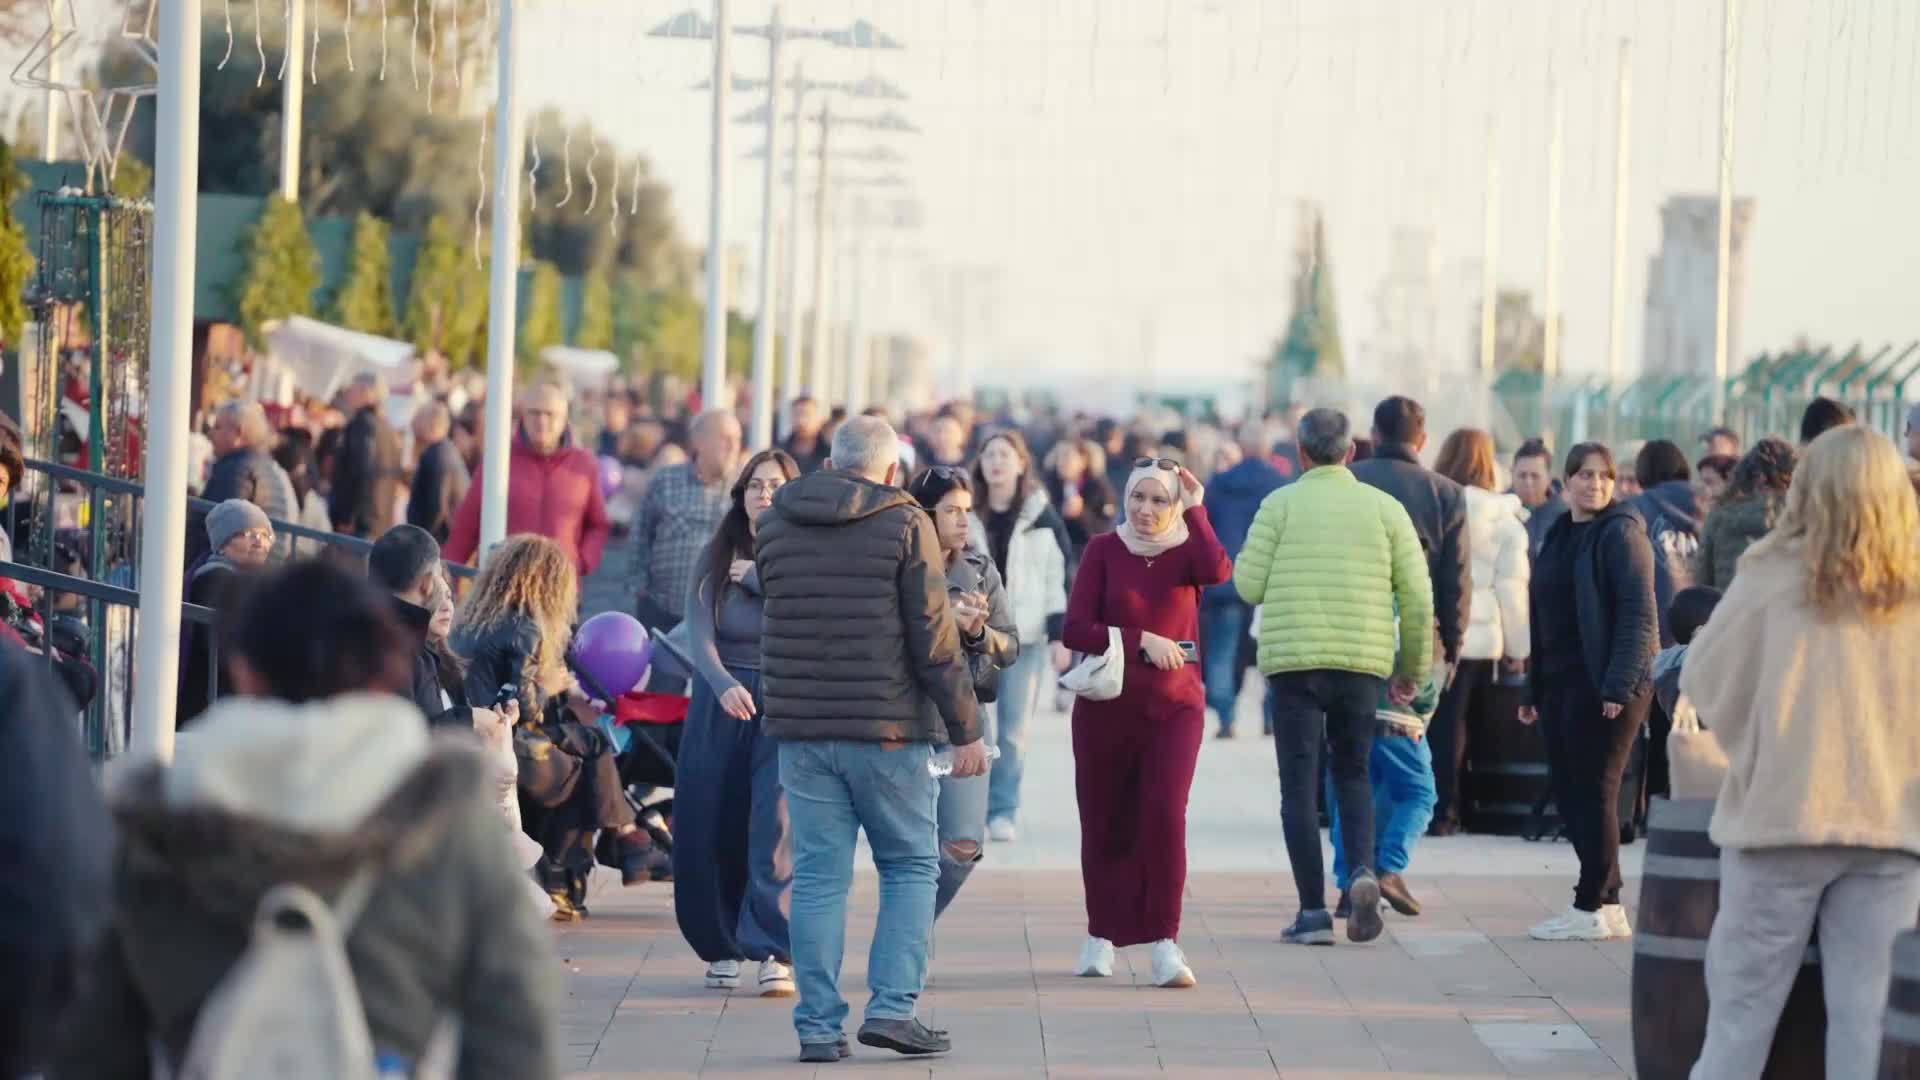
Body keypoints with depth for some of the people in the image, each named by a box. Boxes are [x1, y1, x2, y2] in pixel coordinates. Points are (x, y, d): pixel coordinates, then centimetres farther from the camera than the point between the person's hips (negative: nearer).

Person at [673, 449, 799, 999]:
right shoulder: (717, 558, 5)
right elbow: (699, 634, -8)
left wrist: (761, 578, -11)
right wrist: (724, 684, -26)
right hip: (721, 705, 3)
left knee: (777, 824, -16)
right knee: (709, 830, 3)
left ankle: (774, 952, -18)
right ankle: (722, 947, 20)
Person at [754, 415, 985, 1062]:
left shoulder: (774, 526, 8)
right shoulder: (904, 525, -5)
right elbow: (935, 639, -7)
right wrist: (965, 731, -3)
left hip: (800, 727, 3)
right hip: (886, 727, -3)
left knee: (818, 875, 6)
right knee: (911, 866, 9)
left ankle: (818, 1025, 3)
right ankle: (892, 1007, -1)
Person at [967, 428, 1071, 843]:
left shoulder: (1041, 517, 4)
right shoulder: (967, 514, 6)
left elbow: (1057, 579, 3)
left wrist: (1059, 635, -2)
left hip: (1025, 636, 0)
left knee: (1013, 730, 1)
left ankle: (1004, 811, 9)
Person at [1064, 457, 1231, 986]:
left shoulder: (1186, 550, 3)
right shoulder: (1104, 550, 1)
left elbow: (1218, 570, -22)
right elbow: (1076, 628, -7)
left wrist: (1196, 510, -13)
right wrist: (1140, 641, -16)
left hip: (1175, 706, -1)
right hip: (1106, 705, 1)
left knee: (1165, 815, -15)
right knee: (1105, 824, 8)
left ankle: (1165, 943, -12)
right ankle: (1102, 935, 25)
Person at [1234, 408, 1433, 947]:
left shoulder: (1280, 505, -1)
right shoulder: (1384, 508, 5)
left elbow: (1250, 585, -4)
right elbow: (1417, 597, 3)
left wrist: (1247, 554, 17)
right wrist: (1413, 668, 14)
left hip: (1292, 661, -2)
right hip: (1363, 661, 2)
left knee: (1301, 784, 3)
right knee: (1353, 774, 17)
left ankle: (1313, 910, -2)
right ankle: (1362, 870, -8)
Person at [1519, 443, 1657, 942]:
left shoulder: (1620, 534, -7)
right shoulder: (1559, 536, 17)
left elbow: (1638, 614, -14)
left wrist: (1619, 685, -21)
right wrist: (1532, 689, 16)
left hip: (1605, 687, -8)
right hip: (1558, 684, 8)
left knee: (1594, 792, -5)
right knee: (1568, 792, 7)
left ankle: (1594, 908, 0)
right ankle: (1605, 902, 14)